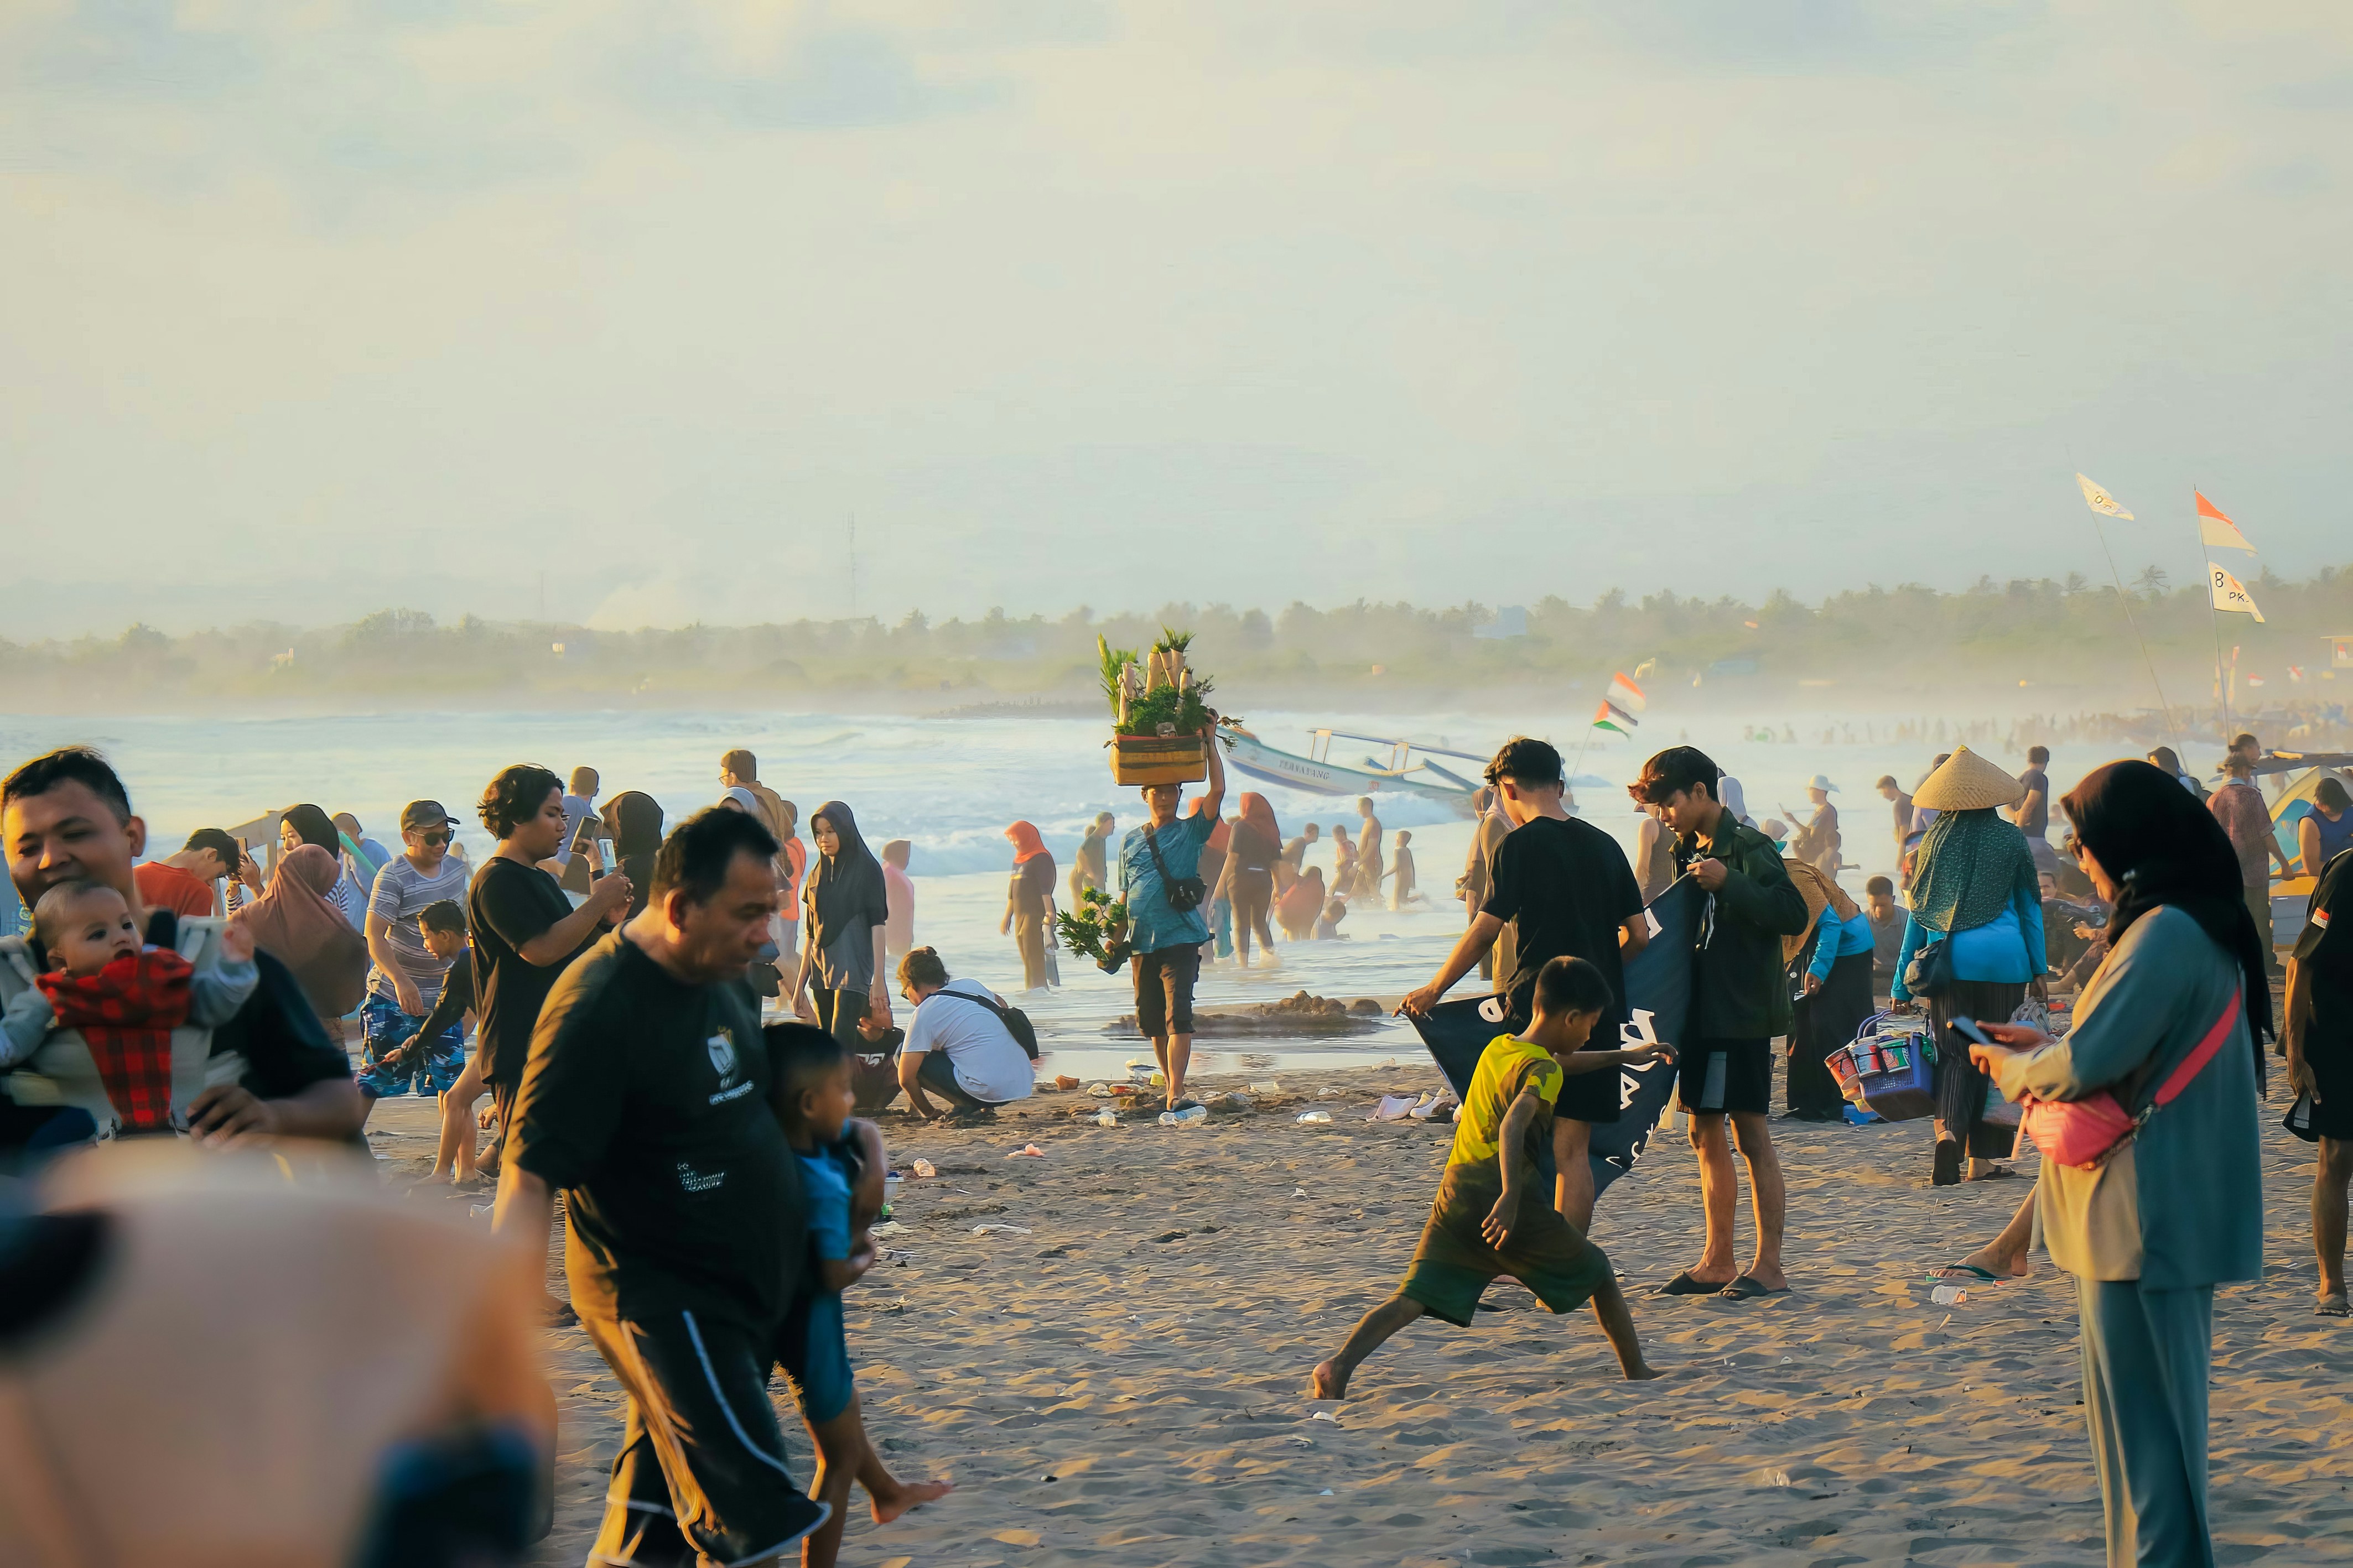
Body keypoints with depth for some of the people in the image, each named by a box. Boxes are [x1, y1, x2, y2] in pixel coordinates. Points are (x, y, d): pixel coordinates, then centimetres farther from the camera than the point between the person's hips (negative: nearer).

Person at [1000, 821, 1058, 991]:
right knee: (1026, 957, 7)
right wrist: (1007, 916, 22)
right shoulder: (1019, 859, 17)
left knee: (1033, 956, -11)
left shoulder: (1041, 859, -8)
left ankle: (1037, 989, -12)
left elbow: (1046, 890, -16)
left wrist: (1049, 914, -23)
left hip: (1036, 915, -8)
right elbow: (1012, 891, 22)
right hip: (1021, 915, 8)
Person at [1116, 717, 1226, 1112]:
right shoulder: (1130, 841, 16)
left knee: (1177, 1016, -16)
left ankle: (1176, 1093, -23)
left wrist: (1211, 743, -5)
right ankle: (1171, 1085, 24)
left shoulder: (1192, 832, 4)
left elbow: (1218, 790, -7)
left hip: (1181, 939, -5)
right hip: (1142, 943, 5)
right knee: (1151, 1020, 9)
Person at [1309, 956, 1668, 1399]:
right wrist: (1510, 1196, -37)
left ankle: (1341, 1365, -27)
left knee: (1413, 1298, -4)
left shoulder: (1497, 1047, 18)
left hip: (1456, 1195, 6)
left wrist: (1625, 1056, 49)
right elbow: (1514, 1125, -26)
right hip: (1514, 1211, -6)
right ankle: (1637, 1372, 23)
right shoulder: (1542, 1071, -7)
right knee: (1598, 1275, 17)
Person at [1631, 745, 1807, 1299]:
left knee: (1752, 1135, -6)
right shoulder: (1691, 849, 14)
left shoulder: (1747, 847, -11)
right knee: (1706, 1135, 11)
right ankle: (1717, 1263, 17)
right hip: (1702, 1014, 9)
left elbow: (1794, 914, -21)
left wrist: (1728, 883, -27)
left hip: (1742, 1014, -9)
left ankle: (1769, 1265, -3)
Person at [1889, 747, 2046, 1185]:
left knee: (1953, 1051, 4)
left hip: (1950, 962, 1)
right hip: (2004, 959, -1)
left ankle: (1949, 1130, -23)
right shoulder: (2010, 840, 4)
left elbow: (1920, 912, 8)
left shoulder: (1936, 840, 6)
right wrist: (2039, 969, 16)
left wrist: (1903, 982, 13)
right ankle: (1982, 1157, 7)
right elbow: (2029, 907, 8)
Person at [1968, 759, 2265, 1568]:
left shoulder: (2164, 935, -20)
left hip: (2144, 1217, -10)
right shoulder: (2205, 926, 12)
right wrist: (2045, 1048, 14)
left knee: (2141, 1411, -4)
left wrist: (2012, 1068, -4)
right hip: (2178, 1209, 10)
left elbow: (2086, 1066, -22)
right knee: (2160, 1407, 17)